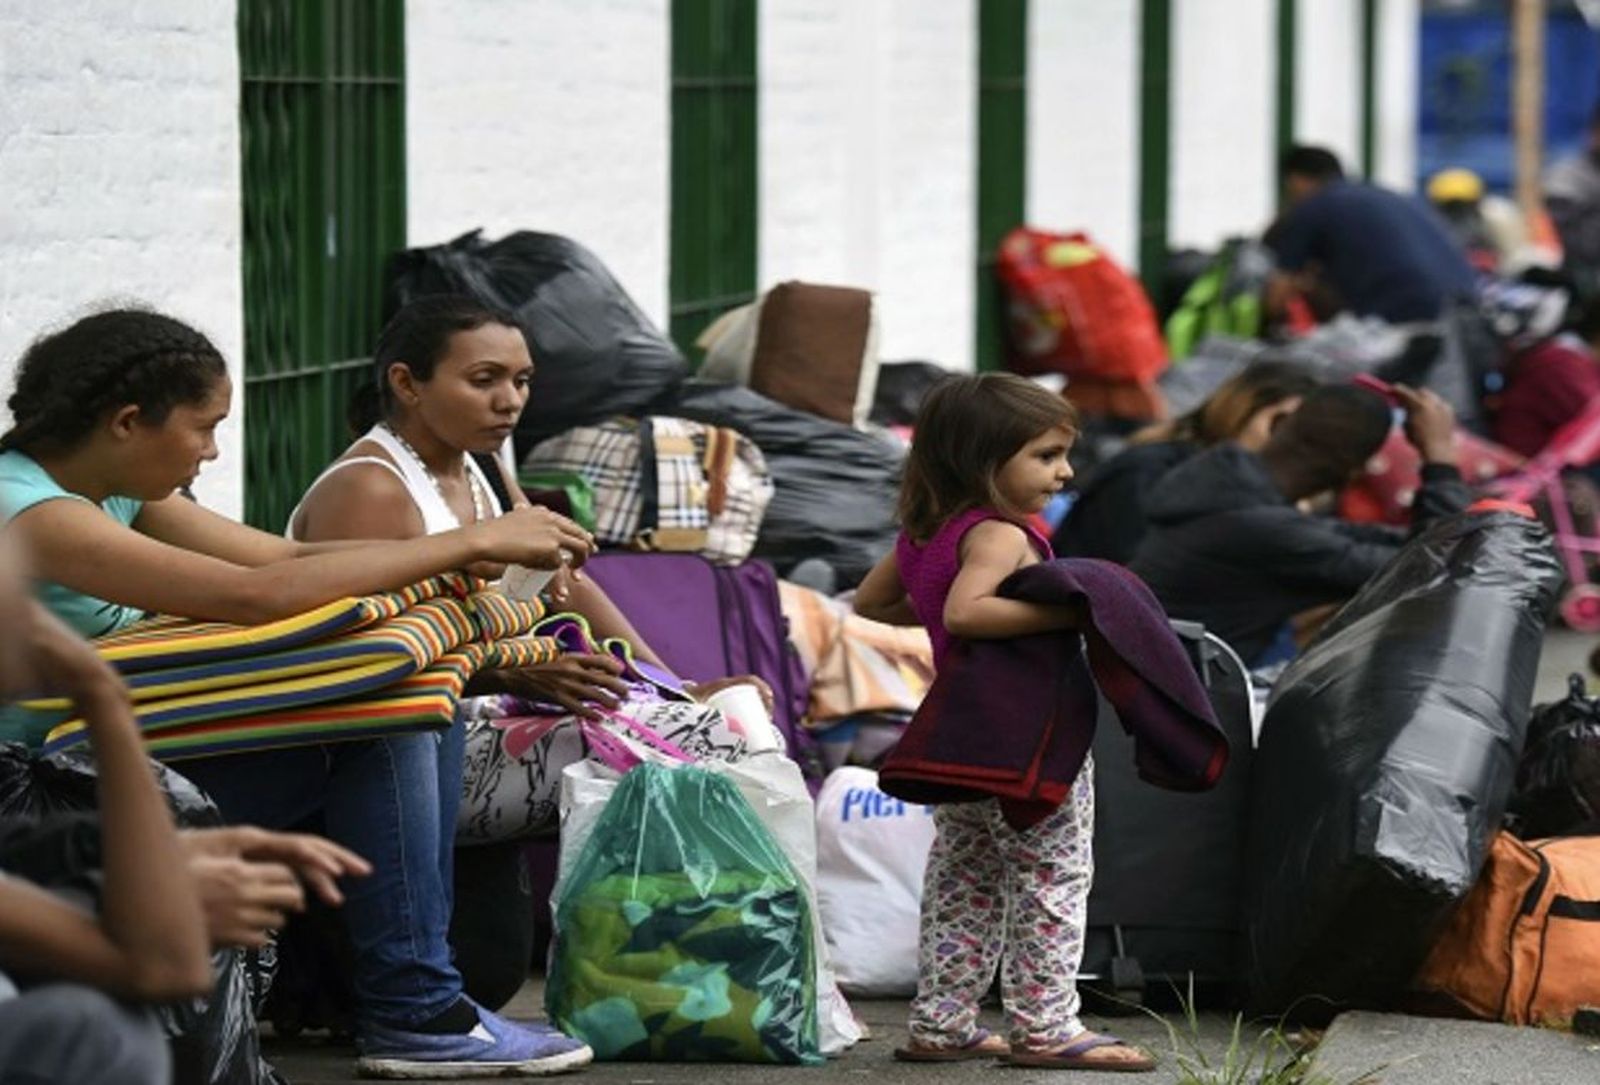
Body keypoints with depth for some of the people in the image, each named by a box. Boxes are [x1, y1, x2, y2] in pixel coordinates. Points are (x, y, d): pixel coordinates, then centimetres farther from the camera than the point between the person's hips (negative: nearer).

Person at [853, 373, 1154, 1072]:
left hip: (959, 741, 9)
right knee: (1051, 880, -1)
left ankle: (940, 1024, 18)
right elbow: (965, 611, -36)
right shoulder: (999, 536, -19)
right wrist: (1059, 613, -31)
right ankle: (1044, 1028, 0)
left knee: (961, 882, 15)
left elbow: (870, 601, 21)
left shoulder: (922, 534, 9)